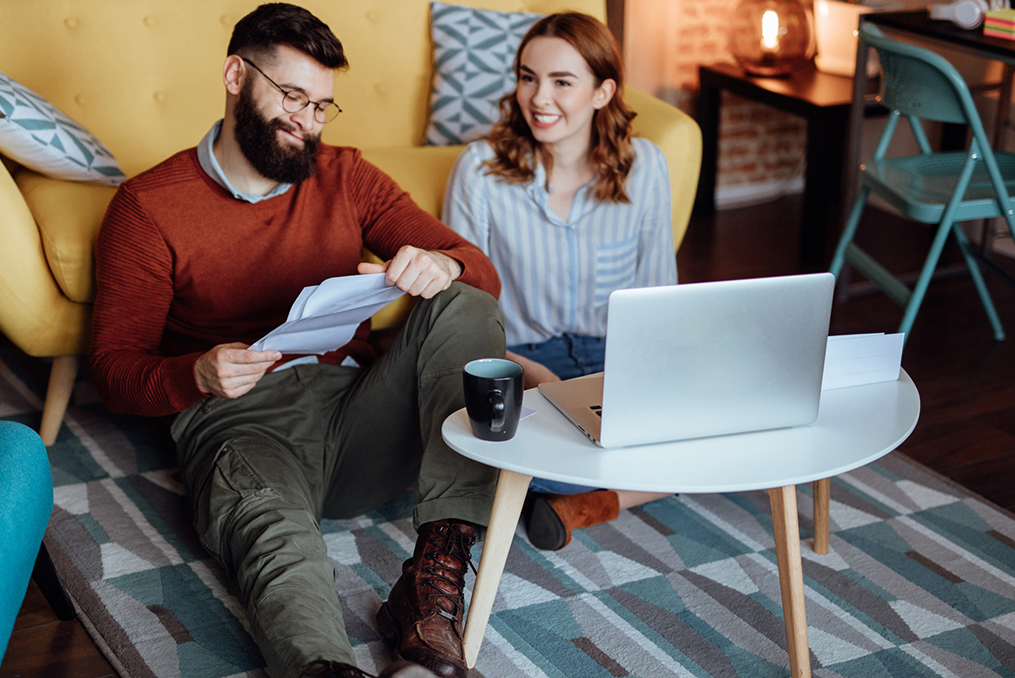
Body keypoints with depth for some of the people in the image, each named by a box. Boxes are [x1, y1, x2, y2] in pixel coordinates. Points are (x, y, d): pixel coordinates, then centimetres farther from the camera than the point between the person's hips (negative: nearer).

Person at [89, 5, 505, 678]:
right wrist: (197, 375, -21)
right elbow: (116, 367, 3)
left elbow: (483, 275, 8)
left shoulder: (346, 177, 15)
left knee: (465, 308, -22)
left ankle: (438, 573, -34)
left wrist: (441, 264, -19)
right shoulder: (148, 206, 6)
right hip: (240, 421, -4)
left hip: (354, 405, 4)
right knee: (274, 532, -38)